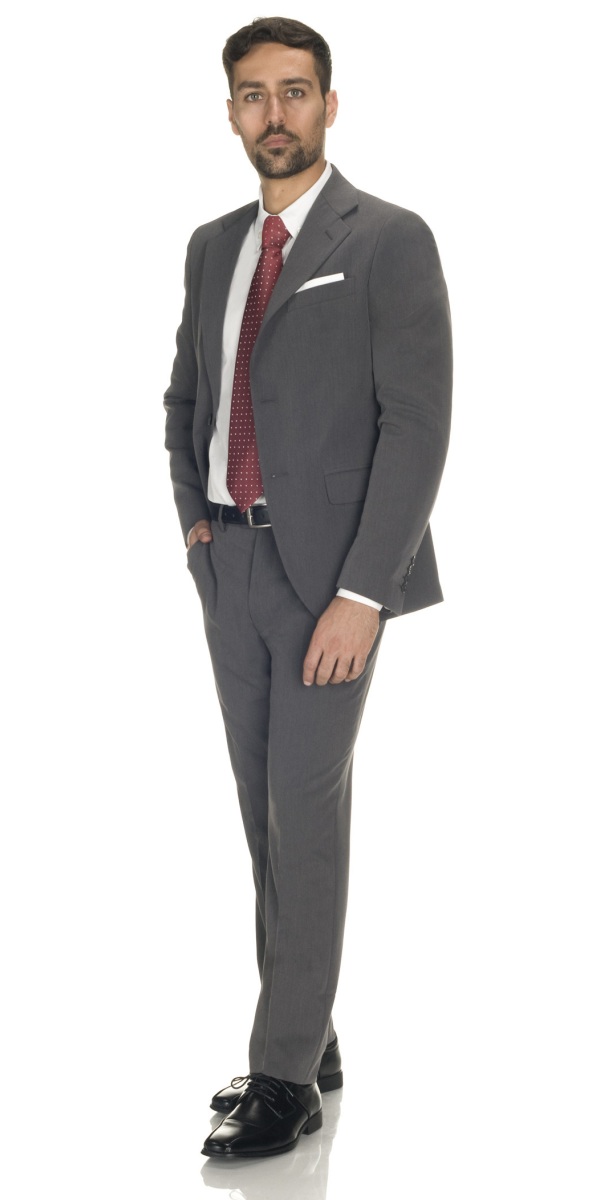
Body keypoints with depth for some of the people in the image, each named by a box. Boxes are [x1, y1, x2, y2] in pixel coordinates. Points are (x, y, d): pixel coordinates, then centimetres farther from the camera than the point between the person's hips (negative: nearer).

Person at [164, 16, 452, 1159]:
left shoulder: (389, 241, -7)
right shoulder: (213, 245, 12)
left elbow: (417, 424, -14)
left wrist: (361, 593, -19)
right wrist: (194, 516, 10)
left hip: (327, 570, -6)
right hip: (229, 562, 6)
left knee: (308, 816, -4)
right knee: (265, 812, 11)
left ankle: (287, 1075, 5)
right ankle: (307, 1038, 22)